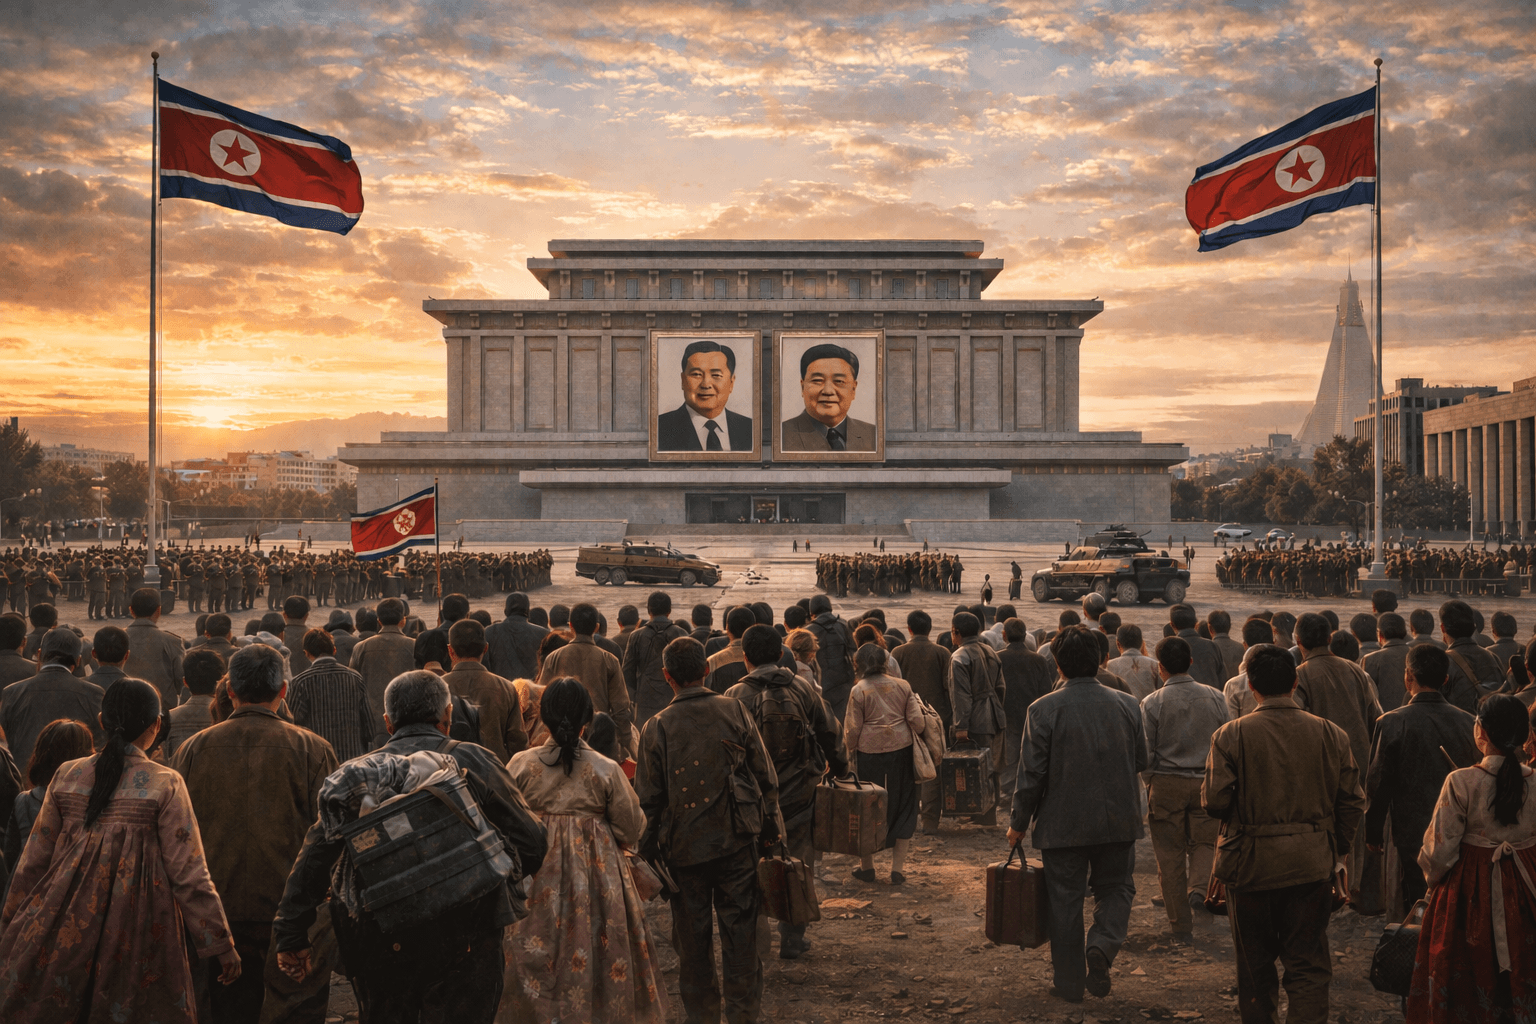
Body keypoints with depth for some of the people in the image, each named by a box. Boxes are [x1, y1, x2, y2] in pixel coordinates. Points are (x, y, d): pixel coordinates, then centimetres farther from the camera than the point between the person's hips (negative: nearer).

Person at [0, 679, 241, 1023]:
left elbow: (34, 860, 10)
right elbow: (188, 873, -9)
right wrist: (222, 944, -3)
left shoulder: (67, 776, 3)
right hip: (137, 930, -3)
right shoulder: (165, 785, -8)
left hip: (66, 924, 3)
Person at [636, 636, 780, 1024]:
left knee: (692, 940, 13)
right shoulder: (735, 711, -6)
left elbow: (648, 798, -4)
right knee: (740, 934, 10)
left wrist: (648, 850, 8)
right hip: (736, 844, 1)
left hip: (684, 847, -1)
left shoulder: (656, 726, -9)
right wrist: (771, 828, 10)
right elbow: (766, 778, -1)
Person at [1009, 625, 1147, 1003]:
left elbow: (1031, 773, -10)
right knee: (1115, 889, 19)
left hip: (1063, 823, -2)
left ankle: (1070, 983, 16)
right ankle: (1102, 945, -7)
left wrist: (1019, 823, 1)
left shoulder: (1043, 709, -13)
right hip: (1119, 822, 2)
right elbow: (1142, 762, 6)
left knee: (1065, 900, 10)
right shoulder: (1128, 705, -4)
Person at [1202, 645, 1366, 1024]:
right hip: (1313, 863, 2)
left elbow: (1214, 801, -14)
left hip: (1251, 863, -1)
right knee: (1309, 964, 8)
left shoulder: (1231, 735, -11)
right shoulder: (1331, 734, -3)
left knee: (1255, 963, 16)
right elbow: (1352, 801, 1)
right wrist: (1337, 850, 14)